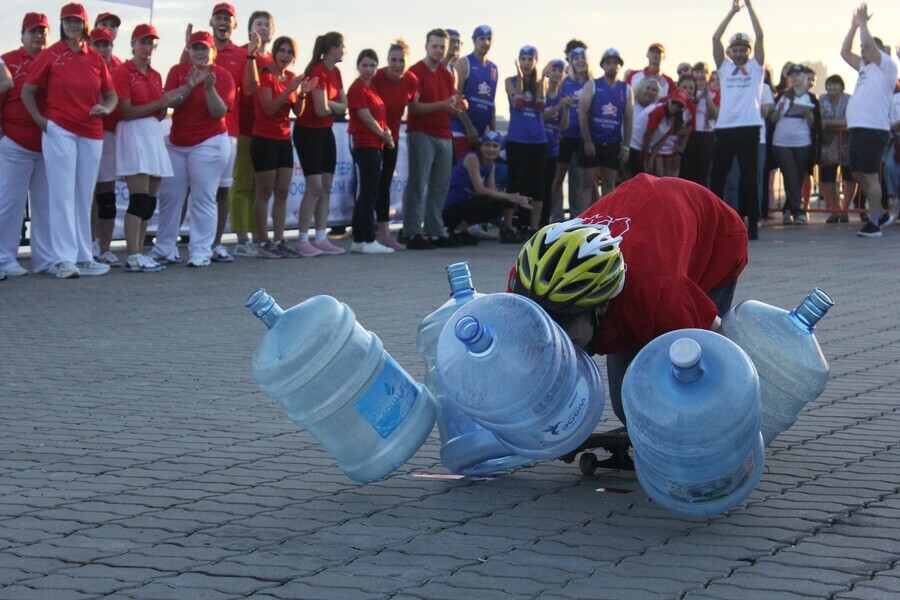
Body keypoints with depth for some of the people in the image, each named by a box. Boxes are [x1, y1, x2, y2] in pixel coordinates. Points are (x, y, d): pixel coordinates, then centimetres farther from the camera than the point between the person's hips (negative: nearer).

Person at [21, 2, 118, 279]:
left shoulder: (96, 59, 10)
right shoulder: (50, 55, 1)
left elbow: (111, 93, 17)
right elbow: (27, 91, 4)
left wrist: (106, 108, -4)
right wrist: (40, 119, -6)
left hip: (91, 134, 4)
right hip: (59, 131, -4)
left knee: (84, 197, 9)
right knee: (62, 194, -5)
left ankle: (83, 257, 15)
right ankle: (64, 259, -5)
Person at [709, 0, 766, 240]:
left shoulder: (756, 67, 11)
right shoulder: (724, 67, 16)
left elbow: (760, 36, 2)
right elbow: (715, 38, 8)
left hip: (749, 128, -2)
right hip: (725, 128, 3)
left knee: (749, 177, -2)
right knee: (717, 176, 5)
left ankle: (752, 223, 1)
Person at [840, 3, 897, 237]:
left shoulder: (886, 66, -2)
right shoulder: (866, 68, 22)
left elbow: (870, 44, -15)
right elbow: (845, 52, 25)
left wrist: (863, 22, -2)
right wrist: (854, 26, 19)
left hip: (874, 129, -9)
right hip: (858, 128, 9)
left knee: (870, 175, -8)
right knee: (858, 174, 13)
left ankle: (874, 223, -6)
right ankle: (879, 212, 24)